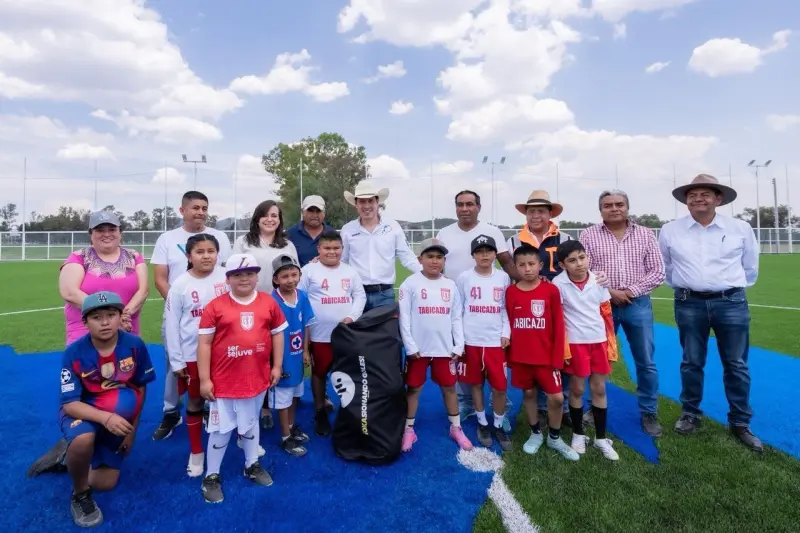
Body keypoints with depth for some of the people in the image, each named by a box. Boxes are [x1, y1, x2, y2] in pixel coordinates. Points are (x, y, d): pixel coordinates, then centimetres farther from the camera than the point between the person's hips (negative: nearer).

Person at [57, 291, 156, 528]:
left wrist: (132, 429, -4)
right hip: (82, 412, -2)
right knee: (83, 440, -38)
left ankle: (74, 456, 36)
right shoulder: (74, 353, -23)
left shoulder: (134, 345, -20)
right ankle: (80, 495, -6)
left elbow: (141, 388, -6)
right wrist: (105, 417, -39)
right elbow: (70, 404, -22)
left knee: (105, 484, 5)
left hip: (118, 418, 2)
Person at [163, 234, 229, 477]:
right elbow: (171, 324, -3)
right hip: (192, 354, 0)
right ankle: (196, 452, 33)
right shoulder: (180, 285, -7)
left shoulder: (226, 277, -7)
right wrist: (176, 361, -4)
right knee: (195, 402, 15)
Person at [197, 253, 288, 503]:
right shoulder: (216, 306, -10)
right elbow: (204, 343, -8)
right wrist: (204, 379, -9)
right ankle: (211, 476, 30)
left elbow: (277, 333, 7)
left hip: (257, 378, 3)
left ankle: (252, 465, 42)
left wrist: (277, 366, 5)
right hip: (224, 381, -3)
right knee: (221, 429, 10)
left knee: (251, 424, 22)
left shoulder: (269, 303, -2)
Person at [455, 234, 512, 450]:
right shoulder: (464, 278, -2)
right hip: (471, 340, 0)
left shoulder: (503, 278, 3)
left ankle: (498, 425, 24)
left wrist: (506, 333, -2)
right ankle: (482, 423, 29)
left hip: (496, 340, 1)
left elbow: (506, 309, 7)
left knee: (500, 386, 3)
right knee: (476, 384, 11)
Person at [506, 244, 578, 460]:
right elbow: (508, 324, 3)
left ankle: (555, 438, 26)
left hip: (546, 356, -1)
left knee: (557, 398, 2)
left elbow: (558, 327, -4)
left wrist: (558, 358, -6)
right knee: (528, 393, 14)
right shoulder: (510, 292, -3)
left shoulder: (551, 290, -7)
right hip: (520, 357, 2)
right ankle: (535, 433, 35)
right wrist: (508, 354, 4)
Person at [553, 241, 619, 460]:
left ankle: (601, 438, 26)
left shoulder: (598, 280, -2)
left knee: (599, 389, 12)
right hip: (576, 343, -3)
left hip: (599, 341, 3)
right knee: (577, 389, 9)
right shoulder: (558, 284, -12)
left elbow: (607, 313, 7)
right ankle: (578, 434, 27)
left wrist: (612, 343, 8)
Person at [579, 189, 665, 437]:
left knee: (646, 362, 9)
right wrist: (608, 291, -14)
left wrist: (630, 291, -10)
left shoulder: (645, 234, 5)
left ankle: (649, 413, 25)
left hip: (638, 304, 1)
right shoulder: (589, 235, 0)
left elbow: (657, 273, 1)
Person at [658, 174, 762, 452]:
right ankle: (691, 414, 24)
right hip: (689, 304, 0)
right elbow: (667, 267, 15)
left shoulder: (741, 229, 1)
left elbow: (750, 267, 13)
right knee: (691, 363, 8)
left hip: (731, 303, 0)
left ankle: (740, 423, 20)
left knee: (736, 365, 7)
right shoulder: (670, 231, 1)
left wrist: (733, 288, 15)